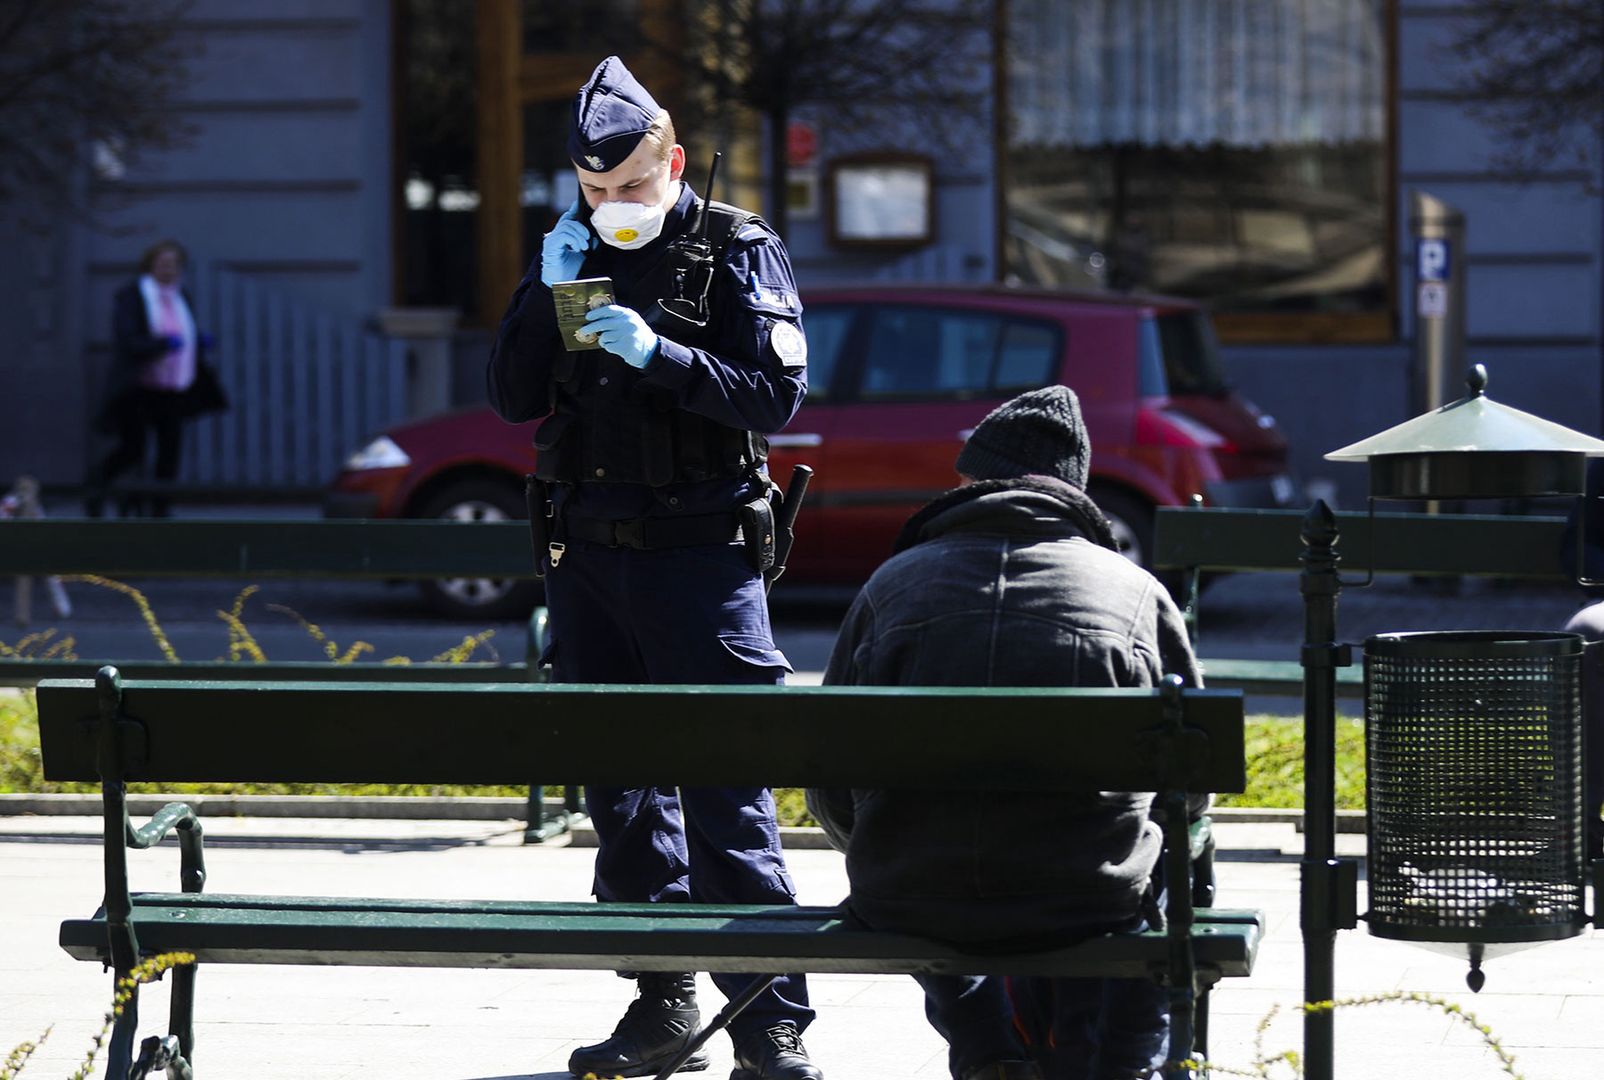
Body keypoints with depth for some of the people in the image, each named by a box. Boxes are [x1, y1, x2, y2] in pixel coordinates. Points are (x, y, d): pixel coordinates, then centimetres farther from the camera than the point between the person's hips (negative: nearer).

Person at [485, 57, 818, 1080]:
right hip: (588, 550, 6)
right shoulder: (572, 255, 10)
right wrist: (545, 294, -8)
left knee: (726, 790, -11)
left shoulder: (735, 251, -3)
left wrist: (656, 353, -21)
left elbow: (778, 394, -11)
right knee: (623, 785, 8)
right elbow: (515, 398, 7)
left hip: (698, 553, -6)